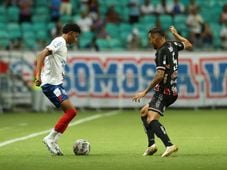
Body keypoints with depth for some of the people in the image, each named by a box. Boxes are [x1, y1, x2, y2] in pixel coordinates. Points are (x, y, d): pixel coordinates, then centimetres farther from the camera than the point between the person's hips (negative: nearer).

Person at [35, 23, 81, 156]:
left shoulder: (62, 44, 20)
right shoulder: (59, 42, -9)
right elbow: (42, 55, -23)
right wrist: (38, 75, -32)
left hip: (57, 84, 10)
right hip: (51, 84, -10)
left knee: (71, 112, 7)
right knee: (71, 111, -16)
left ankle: (53, 142, 5)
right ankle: (50, 138, -11)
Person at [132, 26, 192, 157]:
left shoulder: (162, 52, -16)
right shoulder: (172, 45, 9)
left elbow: (160, 76, -24)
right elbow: (188, 45, 30)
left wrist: (145, 92, -21)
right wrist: (176, 34, 40)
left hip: (164, 91, -10)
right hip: (172, 90, 10)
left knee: (152, 119, -23)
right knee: (144, 112, 22)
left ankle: (169, 145, -38)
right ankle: (151, 144, 11)